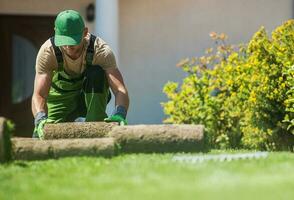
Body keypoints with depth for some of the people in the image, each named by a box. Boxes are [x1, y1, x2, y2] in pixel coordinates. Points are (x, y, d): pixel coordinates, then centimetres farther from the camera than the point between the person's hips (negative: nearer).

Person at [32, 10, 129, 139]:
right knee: (40, 137, -22)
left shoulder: (101, 50, -32)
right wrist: (40, 119, -57)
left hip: (93, 93, -1)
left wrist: (119, 114, -62)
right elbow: (39, 95, -35)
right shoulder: (47, 52, -29)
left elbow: (120, 89, -40)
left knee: (97, 73, -34)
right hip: (61, 96, 1)